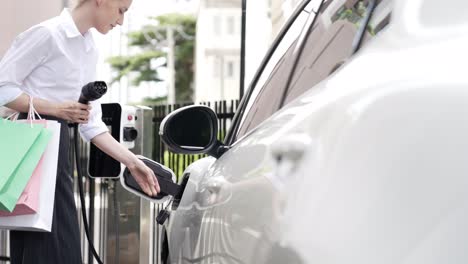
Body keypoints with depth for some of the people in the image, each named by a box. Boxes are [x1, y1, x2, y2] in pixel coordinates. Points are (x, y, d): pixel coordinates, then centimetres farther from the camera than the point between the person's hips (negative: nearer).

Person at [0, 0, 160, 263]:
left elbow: (91, 122, 15)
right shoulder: (48, 34, -10)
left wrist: (133, 162, 9)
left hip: (59, 147, 8)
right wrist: (55, 108, -16)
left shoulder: (90, 49, 15)